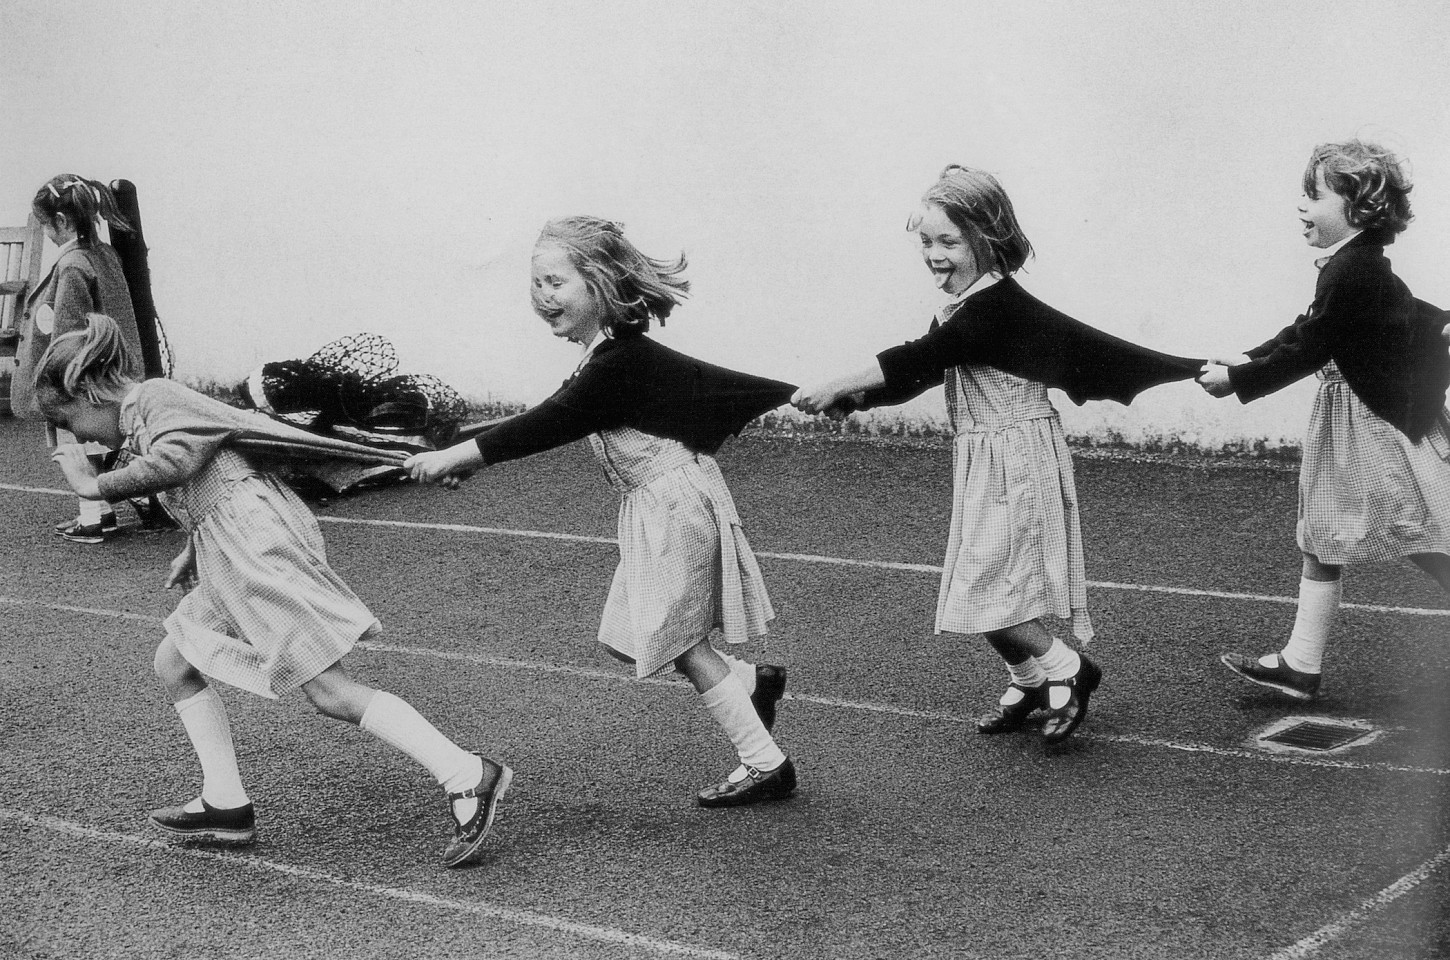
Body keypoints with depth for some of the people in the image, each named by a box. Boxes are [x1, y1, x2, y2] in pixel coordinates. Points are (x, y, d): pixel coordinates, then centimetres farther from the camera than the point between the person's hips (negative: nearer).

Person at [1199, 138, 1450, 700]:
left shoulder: (1352, 271, -22)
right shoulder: (1357, 264, 8)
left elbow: (1309, 348, -22)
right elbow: (1307, 331, 14)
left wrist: (1238, 379, -15)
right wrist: (1246, 362, 5)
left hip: (1383, 426, -11)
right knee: (1319, 541, 12)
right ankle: (1300, 664, 17)